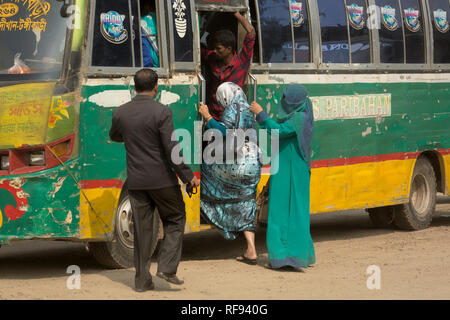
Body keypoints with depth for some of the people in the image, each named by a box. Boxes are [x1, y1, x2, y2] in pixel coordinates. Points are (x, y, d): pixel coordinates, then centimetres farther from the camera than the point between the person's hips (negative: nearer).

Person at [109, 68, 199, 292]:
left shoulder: (121, 113, 0)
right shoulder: (161, 112, -15)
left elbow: (114, 137, 20)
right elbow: (171, 149, -18)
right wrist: (188, 176, -12)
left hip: (136, 180, 4)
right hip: (162, 179, -4)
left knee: (142, 229, 10)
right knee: (175, 219, 14)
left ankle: (142, 279, 11)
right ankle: (167, 267, 2)